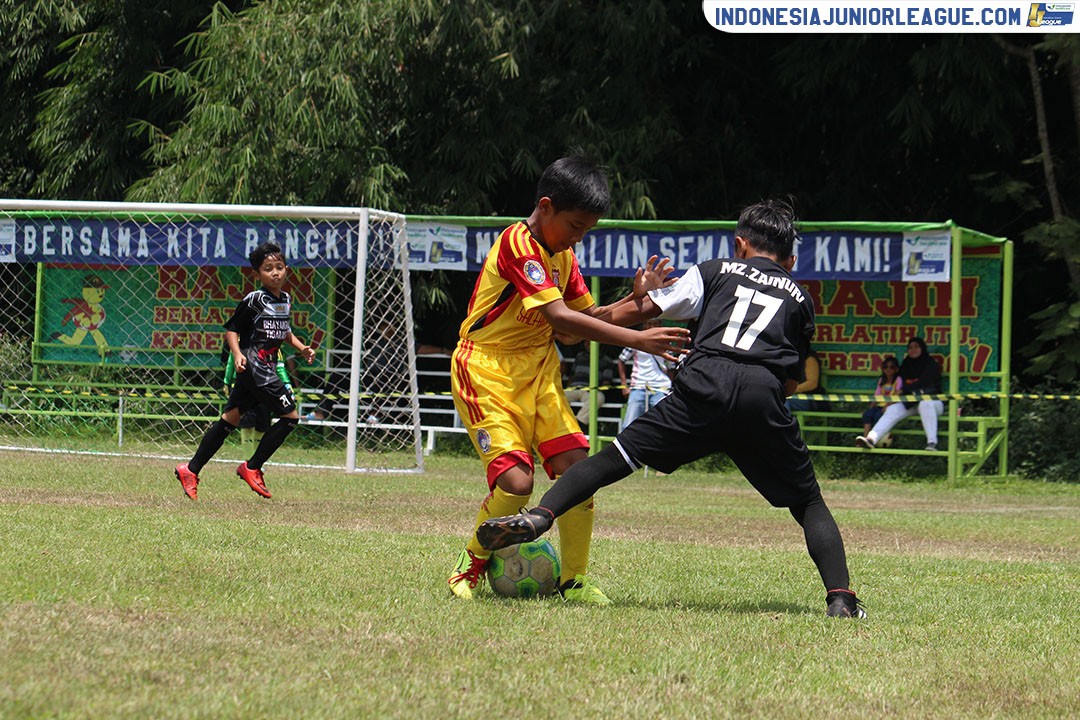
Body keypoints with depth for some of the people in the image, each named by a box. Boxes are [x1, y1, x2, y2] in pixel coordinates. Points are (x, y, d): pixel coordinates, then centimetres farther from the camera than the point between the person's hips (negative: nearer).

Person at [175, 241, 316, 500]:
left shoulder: (285, 299, 14)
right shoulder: (254, 300, -11)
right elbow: (232, 329, -9)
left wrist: (301, 348, 17)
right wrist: (237, 354, -23)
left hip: (267, 368, 8)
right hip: (254, 366, -8)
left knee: (230, 419, 8)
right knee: (290, 416, -8)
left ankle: (191, 469, 11)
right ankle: (252, 468, -1)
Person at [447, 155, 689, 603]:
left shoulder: (562, 255, 10)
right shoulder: (517, 244, -19)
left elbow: (587, 319, 13)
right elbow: (559, 318, -29)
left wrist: (635, 301, -5)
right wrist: (636, 340, -33)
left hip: (538, 371, 8)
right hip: (486, 370, -8)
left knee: (577, 464, -8)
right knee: (515, 481, -19)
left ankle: (575, 581, 3)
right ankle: (469, 570, 5)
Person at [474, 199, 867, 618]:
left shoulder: (715, 272, 26)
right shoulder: (799, 299, 30)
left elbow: (642, 309, 24)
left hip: (704, 385, -1)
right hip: (764, 397, 1)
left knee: (617, 457, 6)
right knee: (809, 503, 11)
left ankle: (541, 514, -15)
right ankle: (840, 597, -8)